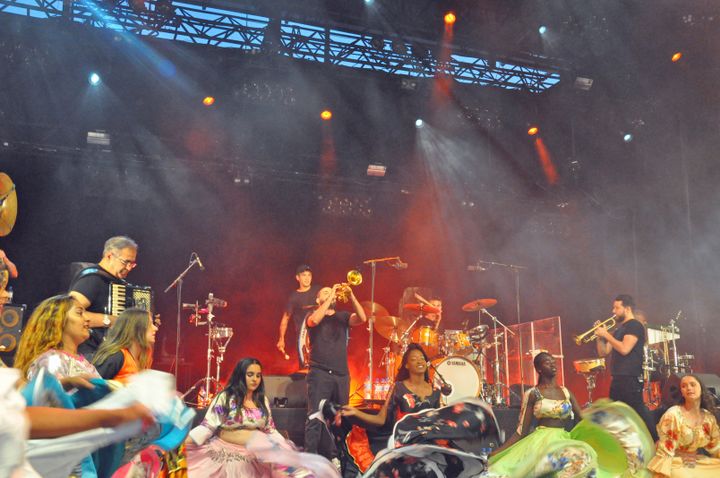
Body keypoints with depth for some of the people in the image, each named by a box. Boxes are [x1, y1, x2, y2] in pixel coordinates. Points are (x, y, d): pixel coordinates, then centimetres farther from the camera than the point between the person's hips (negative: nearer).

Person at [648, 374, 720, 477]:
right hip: (675, 464, -6)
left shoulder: (709, 417, 6)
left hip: (698, 464, 6)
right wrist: (663, 474, -19)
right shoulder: (673, 414, -10)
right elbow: (664, 450, -12)